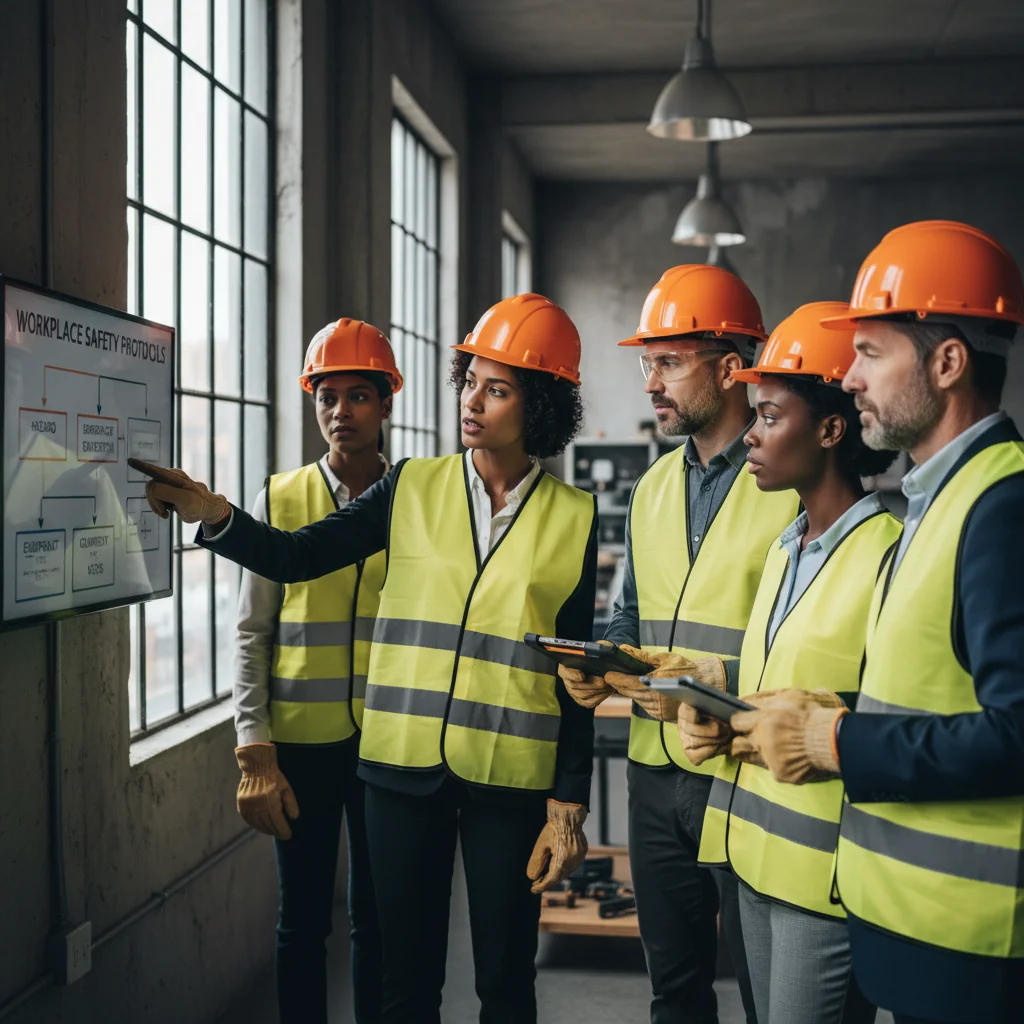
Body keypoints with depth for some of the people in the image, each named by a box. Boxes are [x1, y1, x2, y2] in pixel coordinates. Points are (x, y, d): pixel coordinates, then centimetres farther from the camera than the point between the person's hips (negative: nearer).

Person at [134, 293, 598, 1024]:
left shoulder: (574, 517, -1)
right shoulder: (414, 488, 3)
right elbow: (297, 557, -2)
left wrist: (569, 807, -1)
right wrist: (213, 515, -20)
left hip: (511, 779, -1)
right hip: (404, 769, 2)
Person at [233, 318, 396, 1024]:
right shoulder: (281, 500, 1)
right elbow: (252, 633, 1)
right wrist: (256, 752, -6)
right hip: (300, 741, 0)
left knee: (377, 917, 10)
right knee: (304, 918, 11)